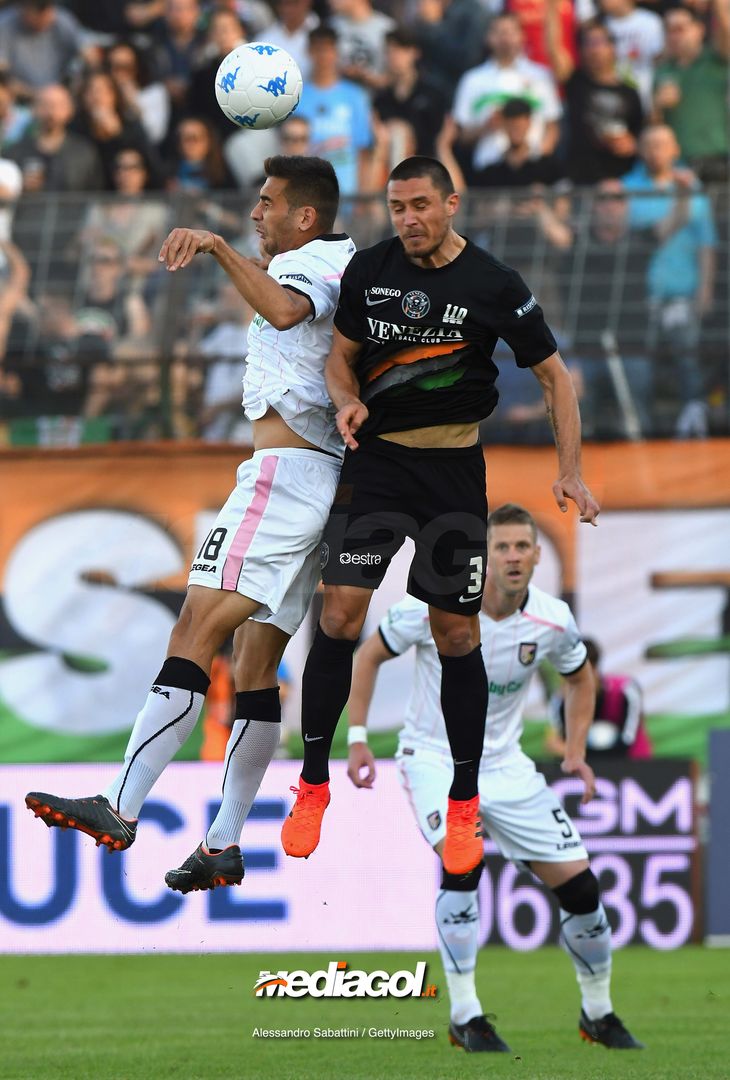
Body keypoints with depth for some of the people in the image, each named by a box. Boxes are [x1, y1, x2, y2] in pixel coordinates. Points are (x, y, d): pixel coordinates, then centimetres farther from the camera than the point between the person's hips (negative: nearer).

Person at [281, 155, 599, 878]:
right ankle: (312, 787, 2)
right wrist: (347, 402, -9)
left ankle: (464, 806, 13)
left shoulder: (493, 285, -6)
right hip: (374, 458, 1)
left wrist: (570, 472, -3)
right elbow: (340, 355, 14)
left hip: (452, 468, -1)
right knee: (340, 614, -10)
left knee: (457, 634, 1)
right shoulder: (369, 269, 2)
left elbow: (552, 375, 2)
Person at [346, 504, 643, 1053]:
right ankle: (465, 1017, -20)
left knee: (578, 882, 0)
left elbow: (580, 677, 13)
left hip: (504, 765, 4)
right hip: (434, 757, -4)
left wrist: (576, 752, 3)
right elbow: (369, 655, -5)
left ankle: (598, 1012, 23)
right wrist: (358, 739, -9)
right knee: (463, 860, -30)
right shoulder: (434, 605, -20)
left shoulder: (553, 620, -10)